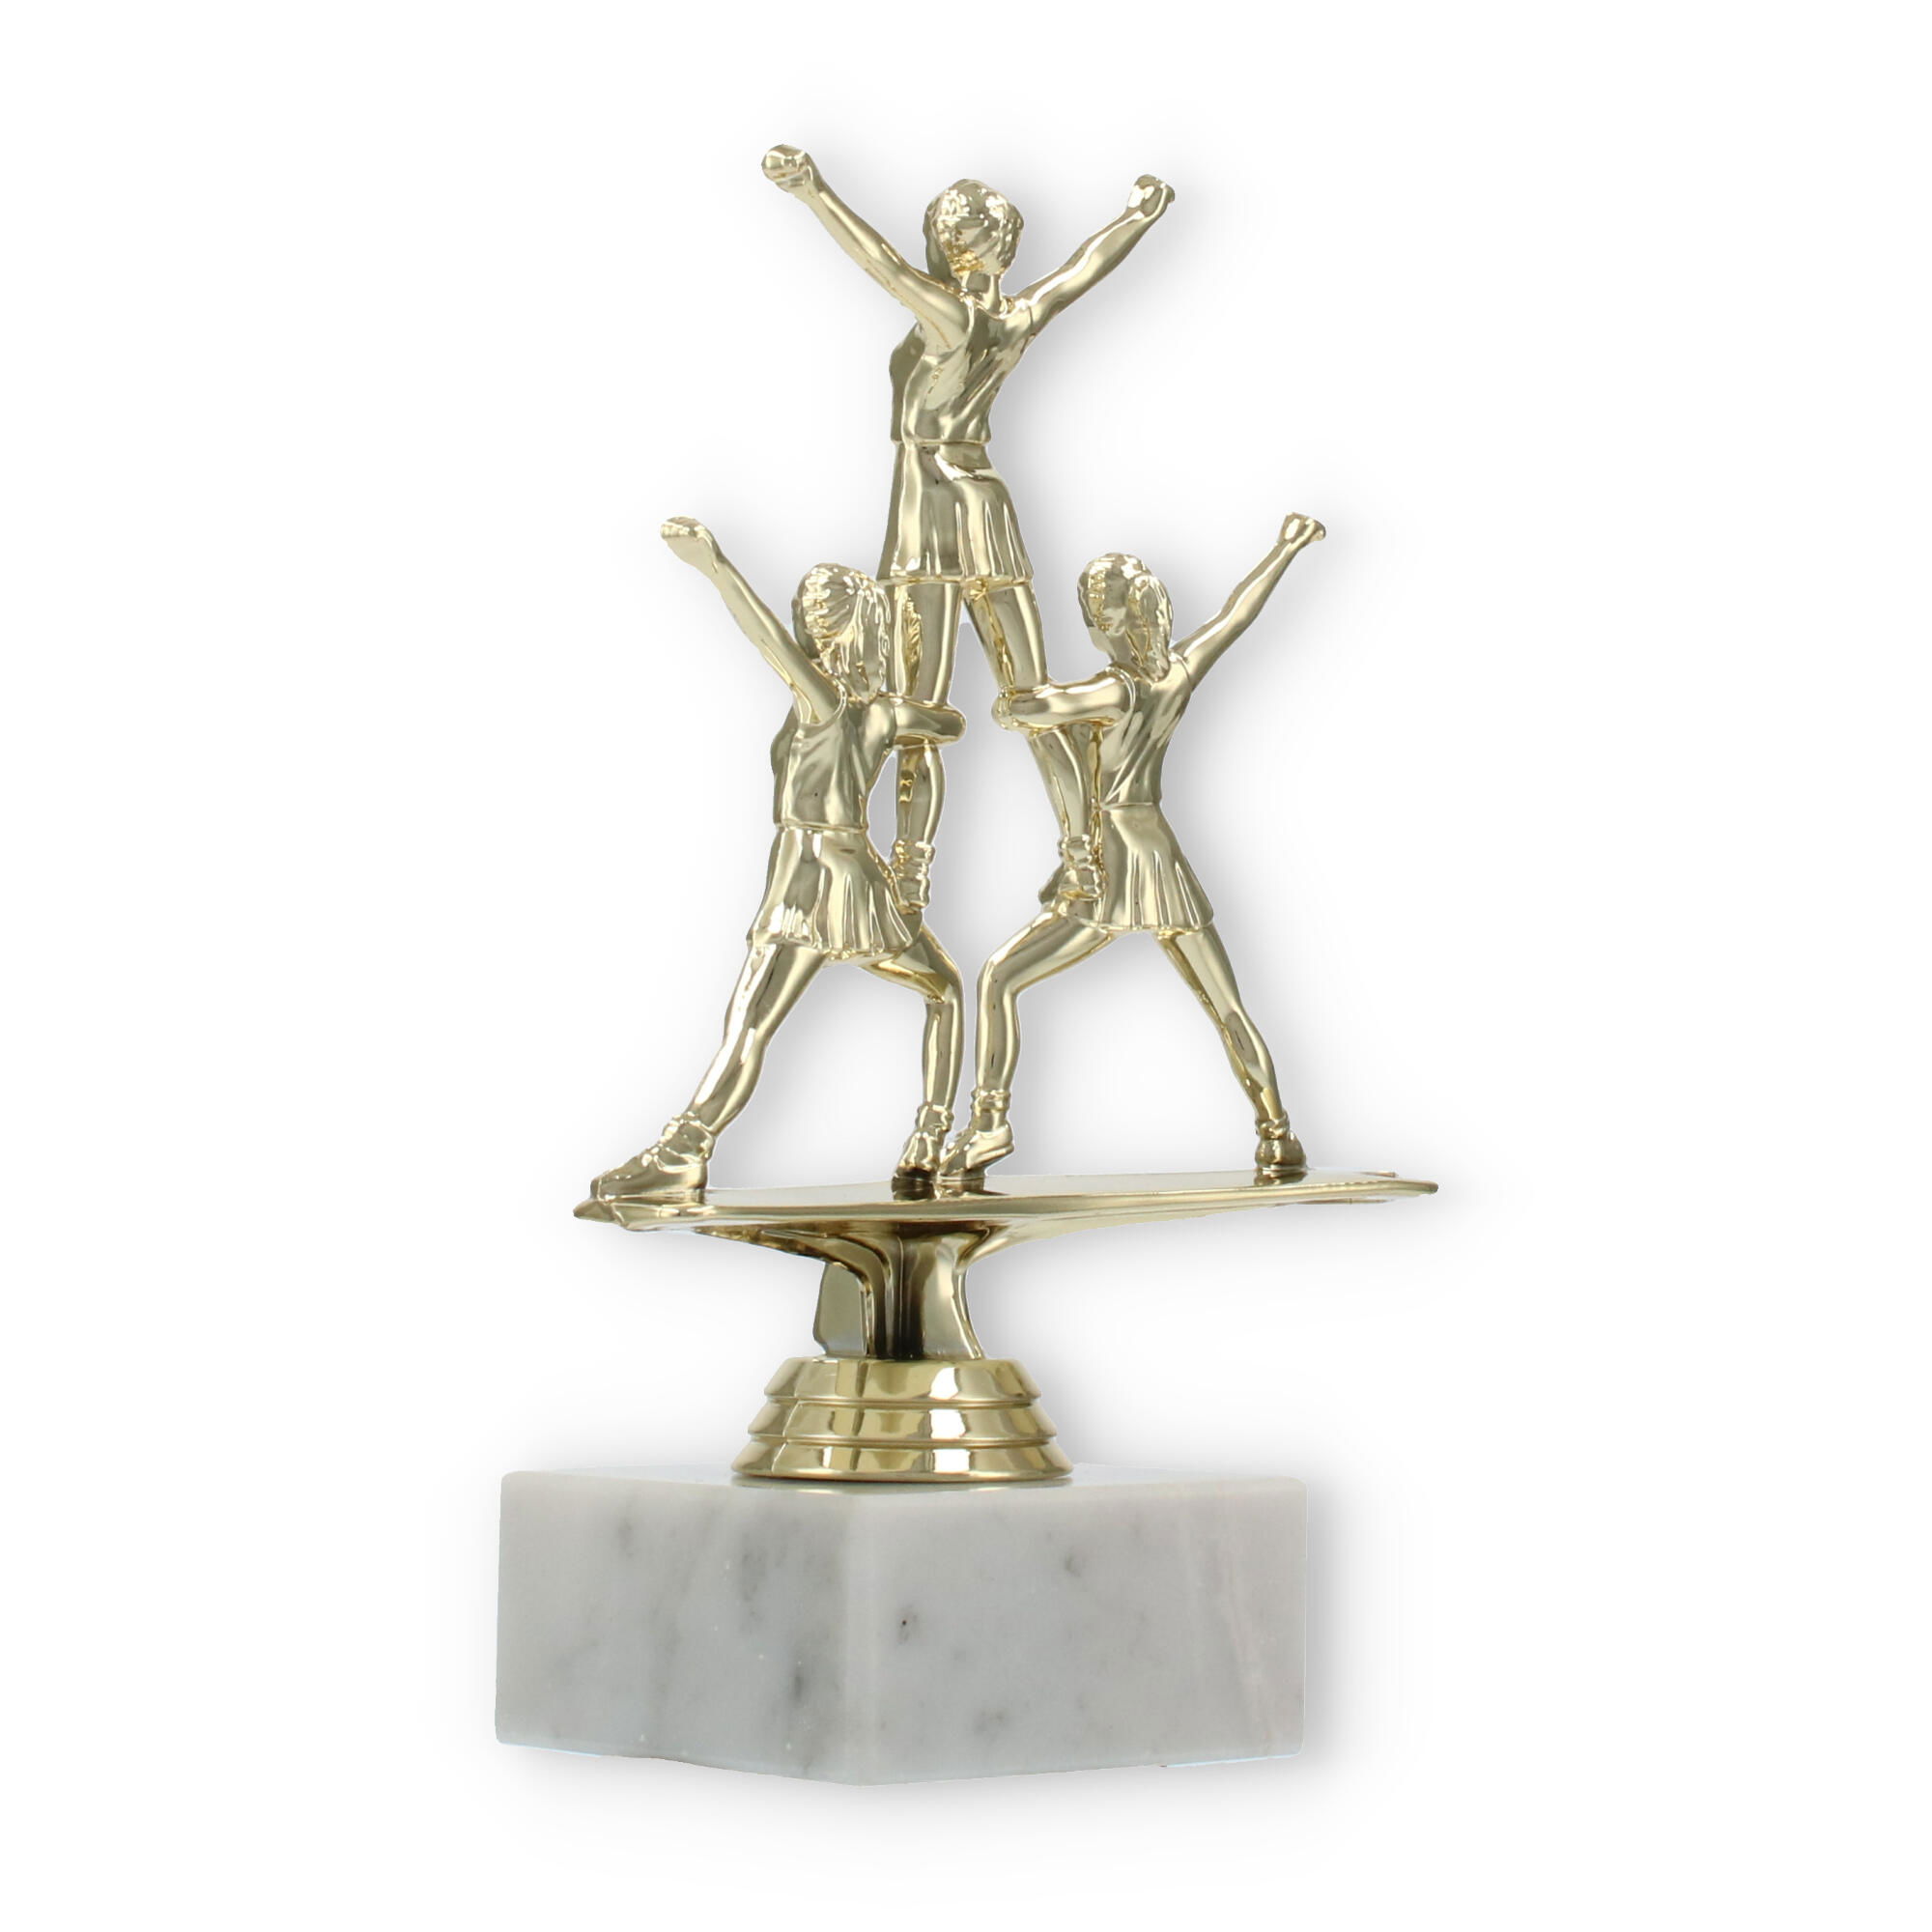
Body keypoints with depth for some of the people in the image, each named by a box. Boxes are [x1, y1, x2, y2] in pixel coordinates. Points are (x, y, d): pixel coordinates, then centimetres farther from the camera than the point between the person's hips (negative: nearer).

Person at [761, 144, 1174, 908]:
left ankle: (910, 888, -11)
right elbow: (1089, 264, 17)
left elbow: (884, 264, -27)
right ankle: (1084, 865, 8)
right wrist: (1144, 210, 32)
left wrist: (814, 191, -29)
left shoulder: (950, 315, -13)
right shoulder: (1021, 318, 3)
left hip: (927, 522, -6)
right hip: (990, 516, 6)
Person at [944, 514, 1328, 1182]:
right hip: (1167, 870, 5)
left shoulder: (1117, 691, -18)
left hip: (1106, 881, -5)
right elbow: (1237, 611, 11)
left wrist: (1013, 707, -3)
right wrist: (1289, 546, 24)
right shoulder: (1181, 672, -3)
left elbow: (1016, 711, -27)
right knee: (1227, 1008, 15)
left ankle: (991, 1120, -7)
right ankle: (1276, 1138, 17)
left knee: (998, 980, 1)